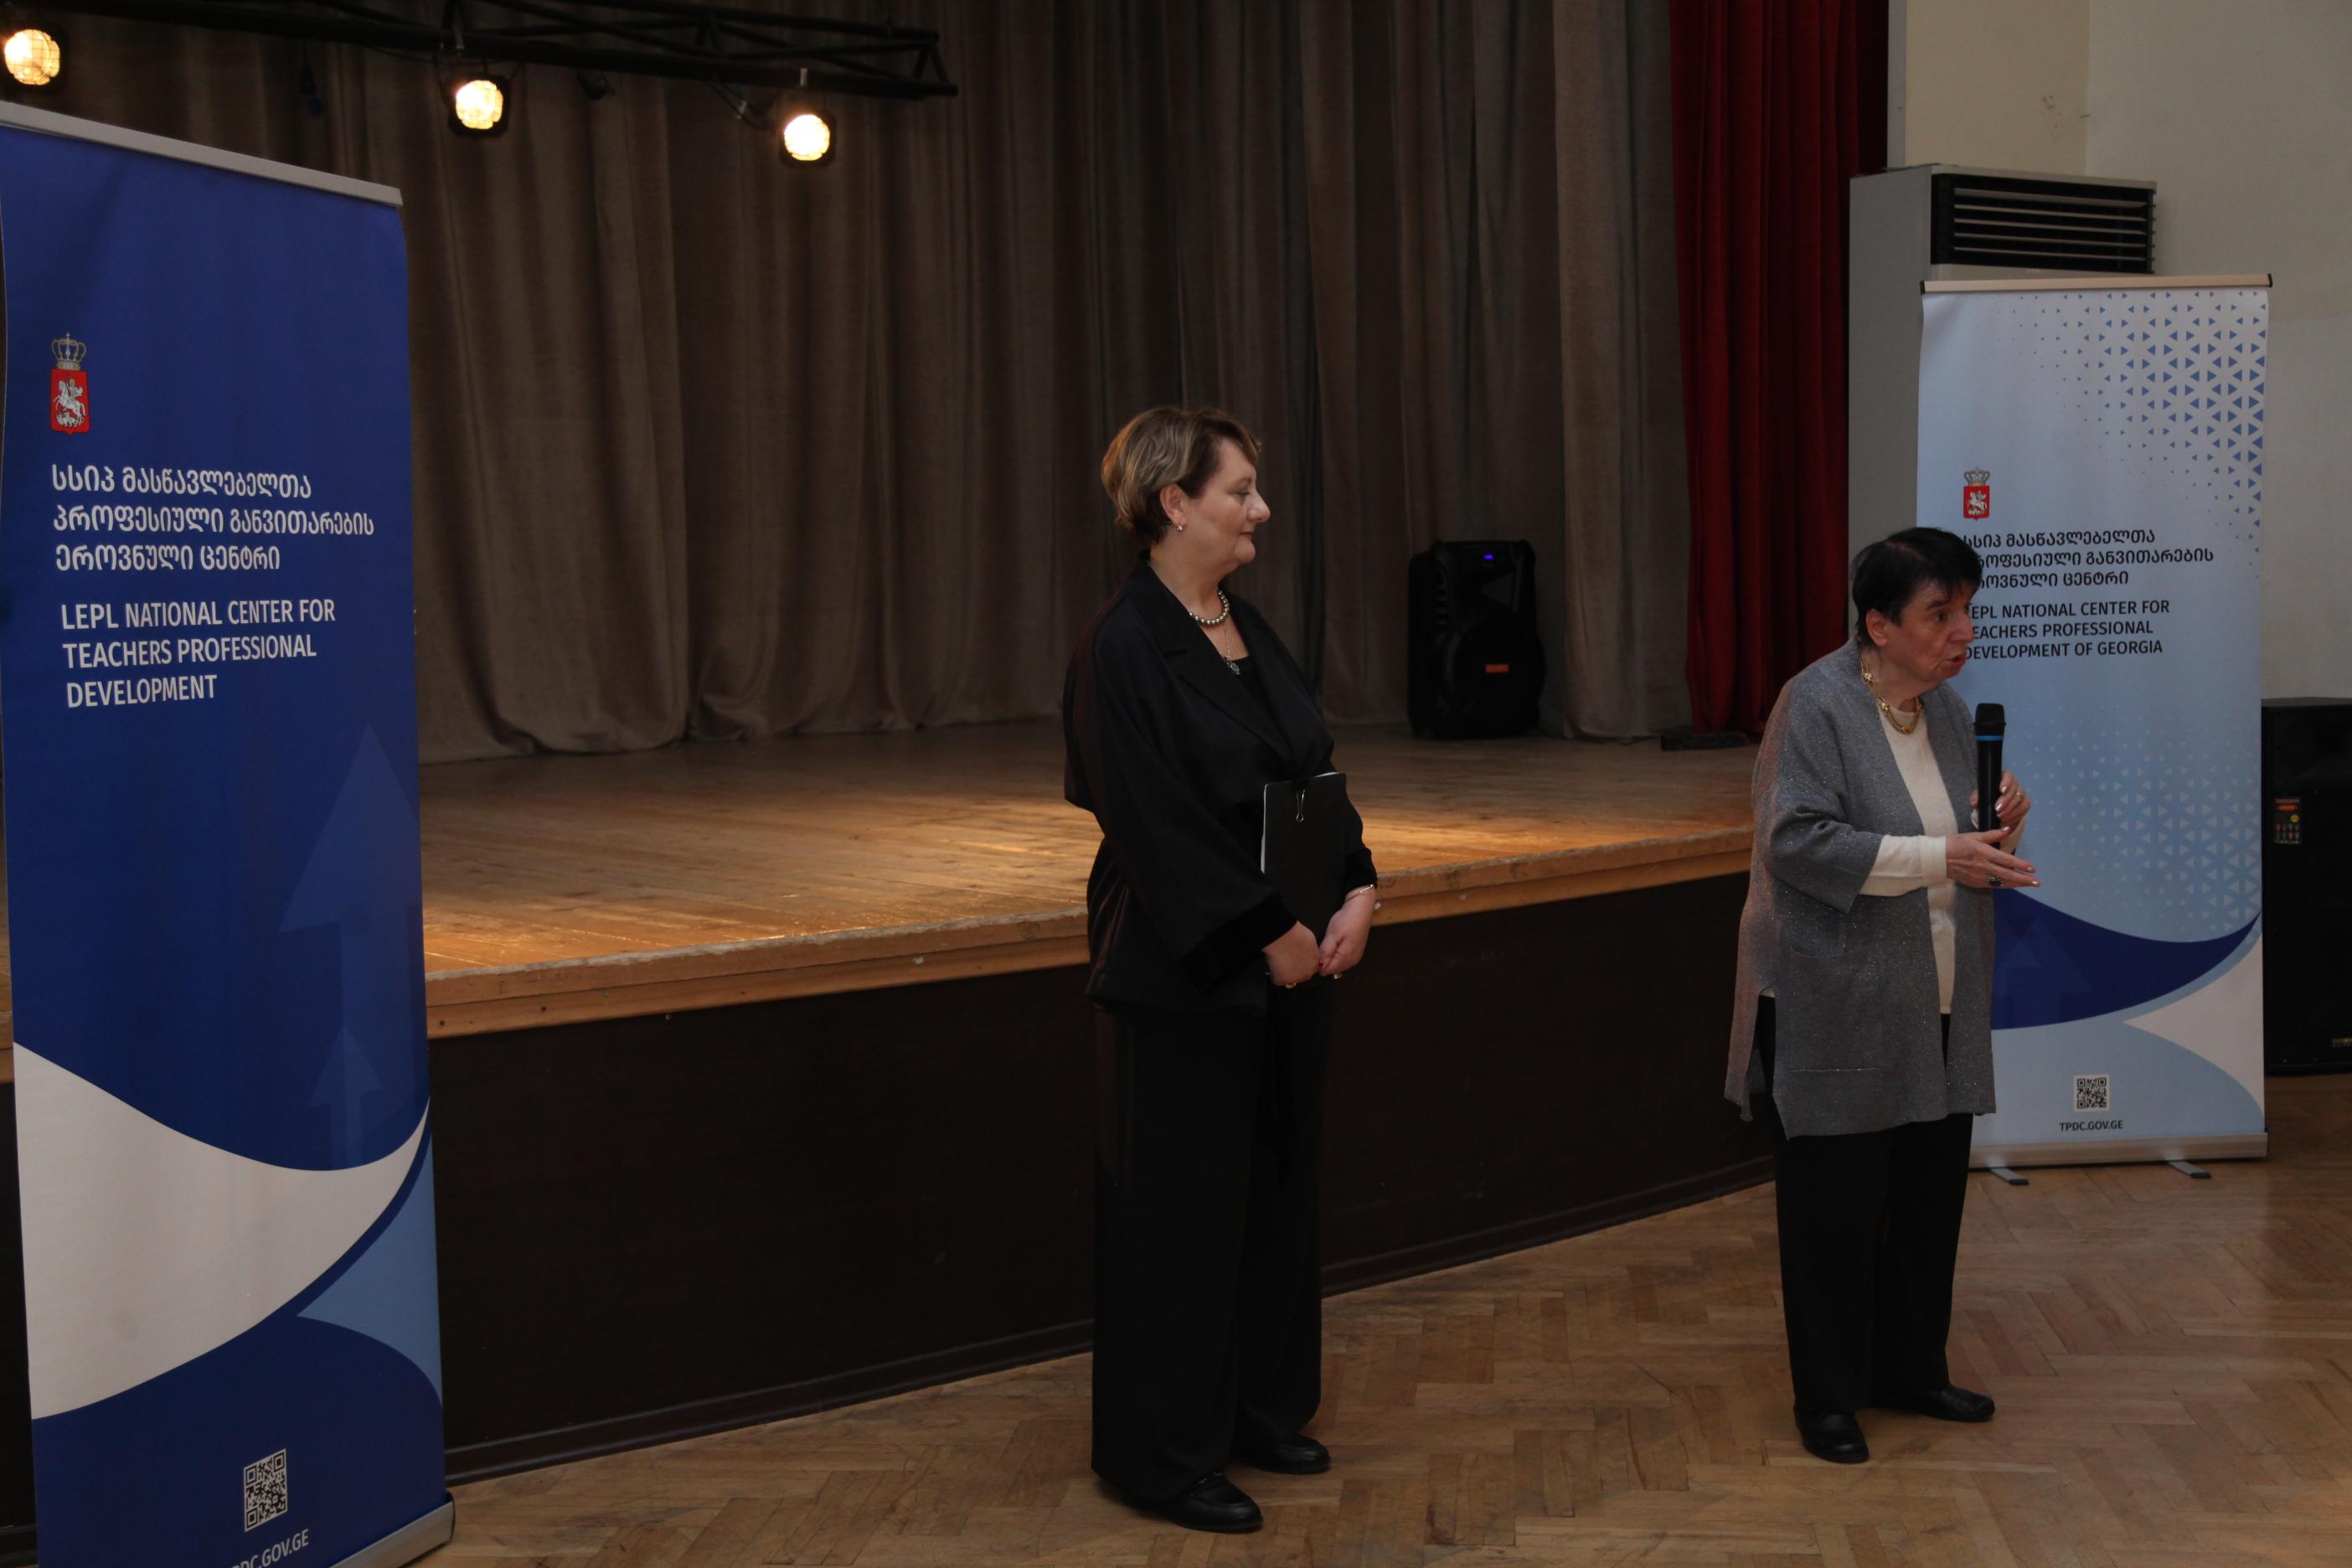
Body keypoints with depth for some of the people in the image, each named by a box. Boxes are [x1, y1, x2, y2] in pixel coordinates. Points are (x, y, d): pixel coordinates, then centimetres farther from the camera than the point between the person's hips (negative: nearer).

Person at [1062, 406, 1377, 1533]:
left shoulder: (1247, 630, 9)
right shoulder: (1124, 645, -16)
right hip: (1182, 976, -8)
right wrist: (1270, 932, -18)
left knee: (1274, 1192, 16)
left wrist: (1355, 891, -3)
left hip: (1286, 962, 8)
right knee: (1181, 1210, 2)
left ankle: (1258, 1409, 31)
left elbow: (1314, 776, 12)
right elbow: (1156, 824, -21)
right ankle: (1162, 1452, 15)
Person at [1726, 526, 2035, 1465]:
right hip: (1840, 1014, -7)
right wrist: (1939, 858, -26)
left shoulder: (1947, 711, 10)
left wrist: (1997, 832, -3)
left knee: (1931, 1196, 16)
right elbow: (1798, 841, -23)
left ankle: (1912, 1369, 33)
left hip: (1938, 1016, 8)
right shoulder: (1816, 704, -14)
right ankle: (1829, 1398, 15)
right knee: (1835, 1205, 1)